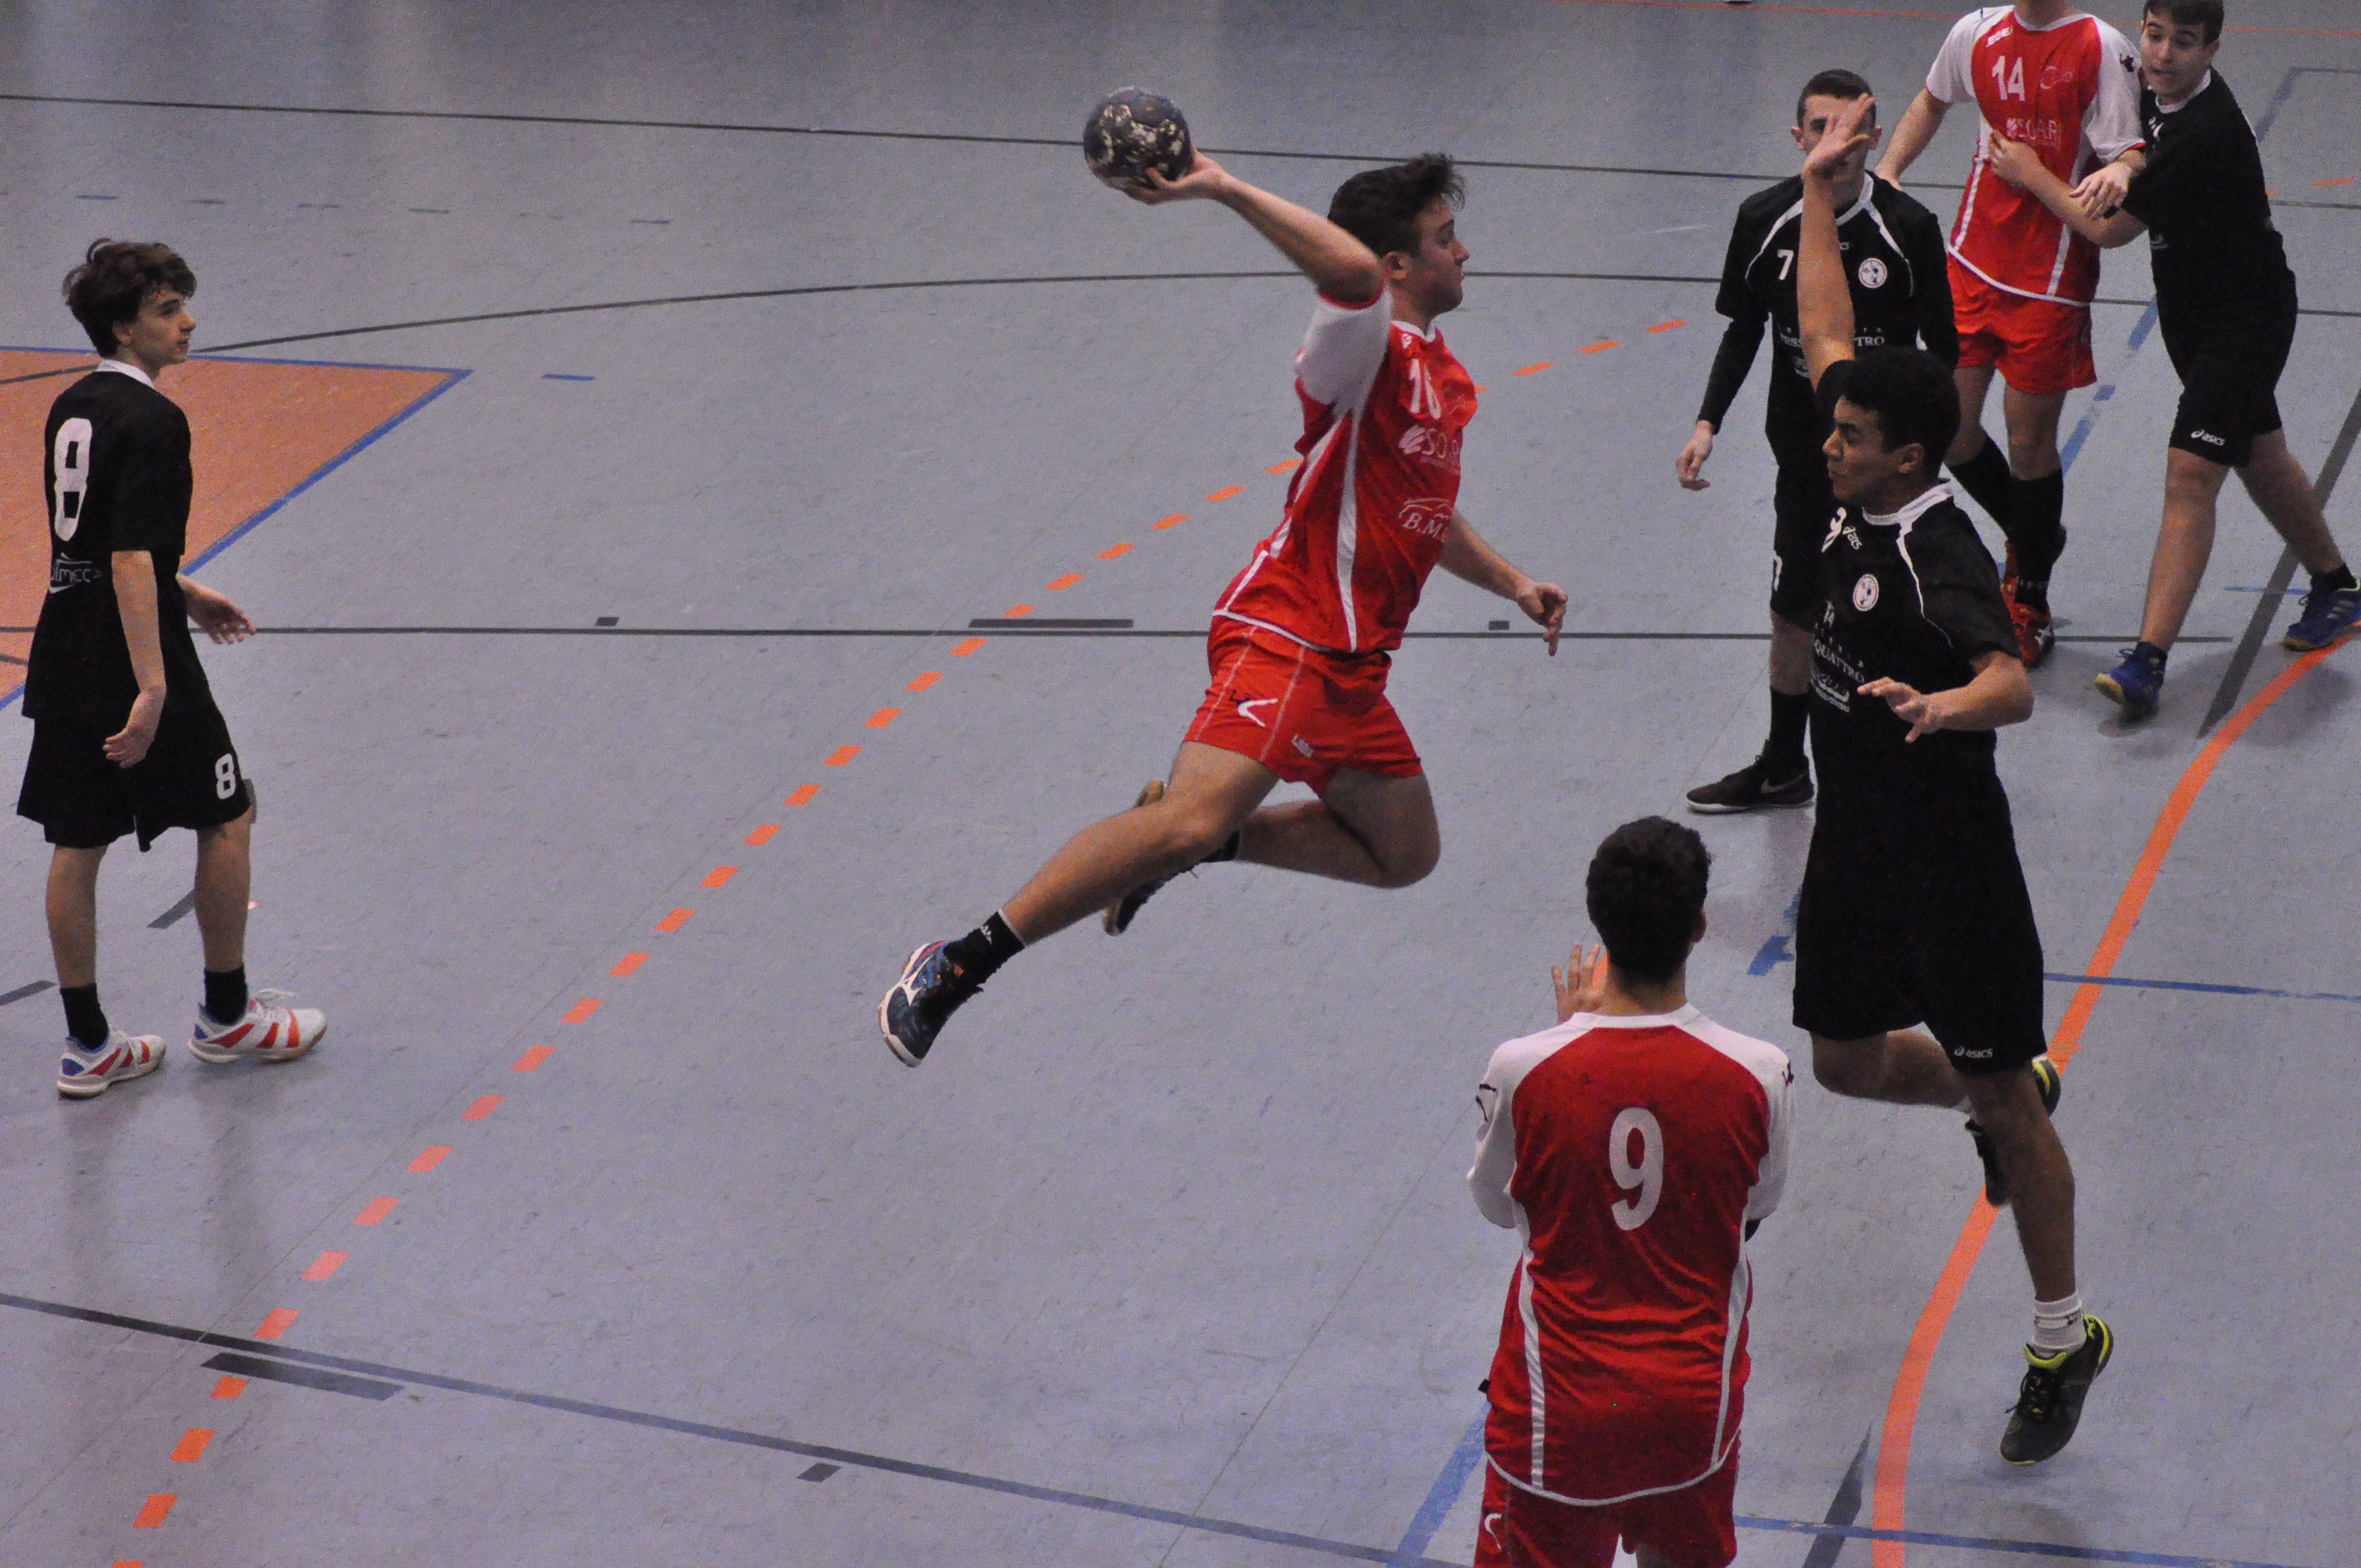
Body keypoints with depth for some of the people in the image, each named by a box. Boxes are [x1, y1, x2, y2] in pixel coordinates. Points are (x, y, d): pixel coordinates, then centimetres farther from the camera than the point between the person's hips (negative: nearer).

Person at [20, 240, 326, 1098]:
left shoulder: (73, 407, 10)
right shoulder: (152, 421, -18)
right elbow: (131, 561, -24)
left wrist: (184, 593, 34)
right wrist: (152, 687, -27)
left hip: (65, 656, 8)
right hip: (130, 655, -8)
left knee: (76, 845, 10)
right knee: (228, 819, 10)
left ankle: (86, 1046, 16)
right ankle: (226, 1015, 21)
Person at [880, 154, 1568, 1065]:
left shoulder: (1448, 382, 20)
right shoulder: (1369, 351, -9)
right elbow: (1353, 269, -34)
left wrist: (1511, 584, 34)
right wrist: (1222, 188, -36)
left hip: (1348, 670, 10)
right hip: (1286, 638, -10)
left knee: (1403, 854, 18)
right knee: (1194, 820, -28)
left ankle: (1181, 841, 22)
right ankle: (956, 967, -23)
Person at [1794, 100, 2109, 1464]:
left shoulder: (1944, 555, -24)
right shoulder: (1859, 504, -1)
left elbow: (2013, 685, -41)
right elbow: (1829, 334, 10)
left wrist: (1944, 708, -61)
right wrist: (1820, 193, 12)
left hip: (1951, 857, -8)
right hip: (1858, 841, 8)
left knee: (2003, 1095, 2)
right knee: (1849, 1063, 17)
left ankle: (2066, 1337, 15)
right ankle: (2014, 1093, 46)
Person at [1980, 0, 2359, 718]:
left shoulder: (2207, 133, -29)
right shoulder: (2157, 92, -3)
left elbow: (2112, 229, -20)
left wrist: (2032, 174, -8)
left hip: (2246, 321, -9)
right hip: (2195, 312, 9)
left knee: (2191, 476, -16)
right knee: (2259, 457, 22)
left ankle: (2148, 661, -20)